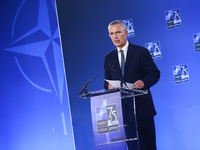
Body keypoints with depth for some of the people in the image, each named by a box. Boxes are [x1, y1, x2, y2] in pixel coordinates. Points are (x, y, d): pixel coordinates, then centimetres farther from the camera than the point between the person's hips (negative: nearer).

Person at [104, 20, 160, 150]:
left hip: (141, 106, -3)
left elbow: (155, 73, 0)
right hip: (122, 109, 3)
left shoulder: (141, 52, 2)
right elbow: (107, 81, 17)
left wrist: (144, 82, -20)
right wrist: (108, 85, -8)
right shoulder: (109, 58, 14)